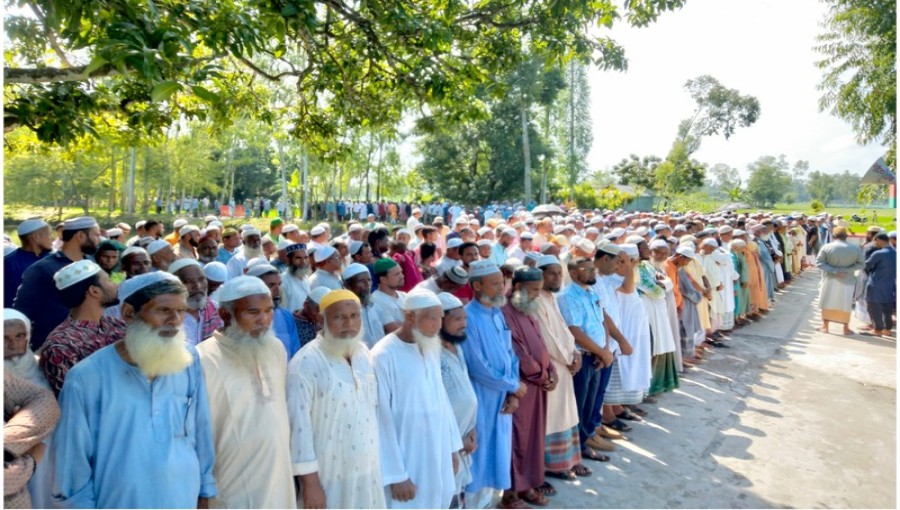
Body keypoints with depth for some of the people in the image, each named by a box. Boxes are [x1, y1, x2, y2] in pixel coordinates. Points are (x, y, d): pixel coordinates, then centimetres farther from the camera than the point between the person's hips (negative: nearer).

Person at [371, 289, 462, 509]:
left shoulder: (431, 349, 5)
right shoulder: (384, 356, -18)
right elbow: (382, 419, -16)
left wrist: (452, 446, 13)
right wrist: (397, 475, -14)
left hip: (438, 456, 7)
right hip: (407, 461, -7)